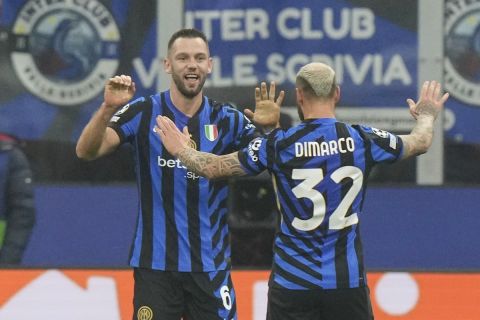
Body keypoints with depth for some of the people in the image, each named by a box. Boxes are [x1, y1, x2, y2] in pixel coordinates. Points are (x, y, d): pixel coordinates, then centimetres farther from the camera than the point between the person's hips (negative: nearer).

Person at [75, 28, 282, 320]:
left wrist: (269, 129, -26)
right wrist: (108, 109, -30)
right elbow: (87, 151, -13)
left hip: (211, 266, 2)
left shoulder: (227, 120, 2)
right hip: (155, 264, -2)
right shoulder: (143, 113, -3)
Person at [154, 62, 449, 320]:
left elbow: (213, 168, 1)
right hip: (347, 280, 1)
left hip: (292, 281, -1)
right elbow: (421, 143, 17)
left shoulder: (279, 145, -7)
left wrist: (180, 150, 21)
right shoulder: (362, 140, -2)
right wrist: (426, 117, 40)